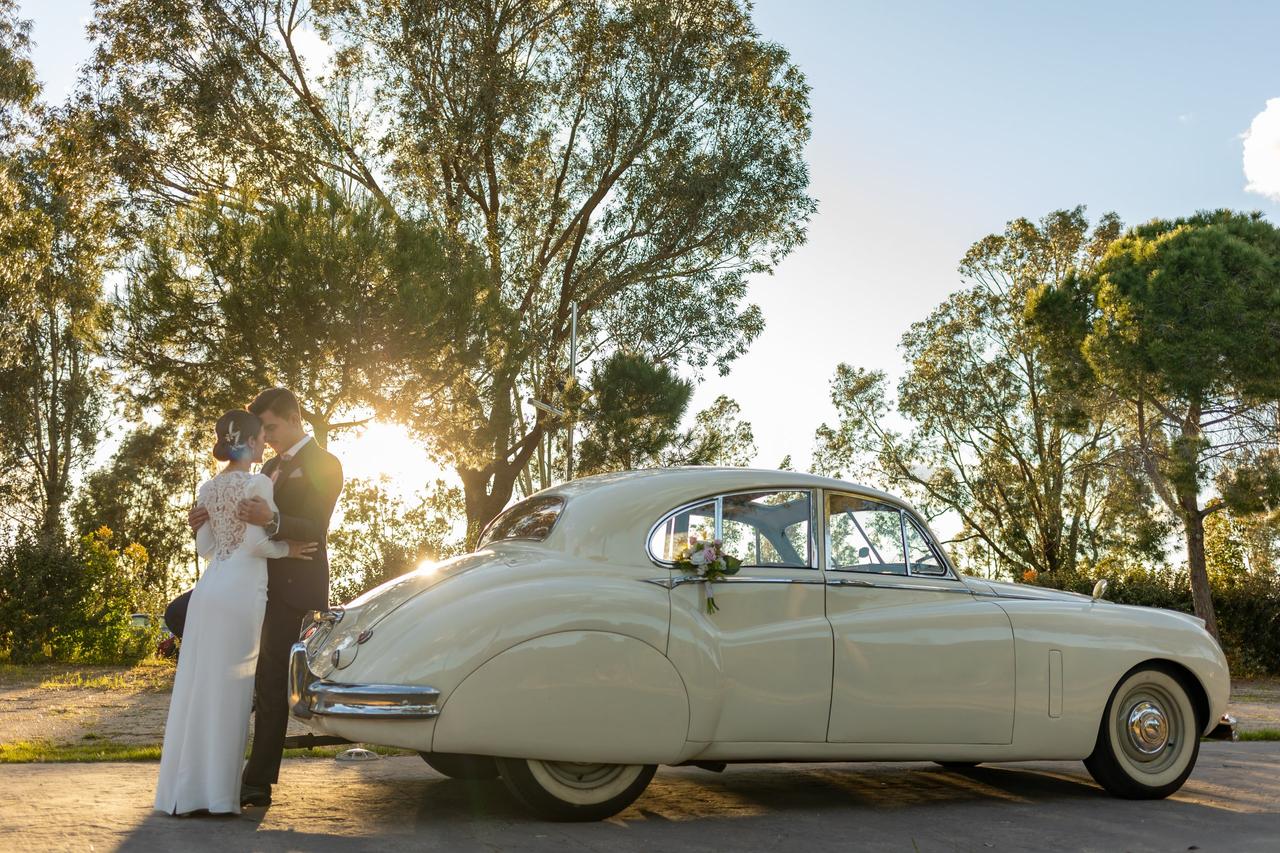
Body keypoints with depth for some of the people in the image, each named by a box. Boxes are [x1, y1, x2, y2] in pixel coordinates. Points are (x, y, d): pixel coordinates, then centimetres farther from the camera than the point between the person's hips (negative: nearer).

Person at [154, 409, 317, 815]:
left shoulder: (208, 488, 14)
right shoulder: (258, 483, -7)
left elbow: (205, 547, 16)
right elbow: (257, 541, -15)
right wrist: (287, 549, 1)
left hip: (207, 590, 7)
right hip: (241, 592, -7)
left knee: (198, 687, 10)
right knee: (228, 690, -2)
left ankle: (184, 790, 16)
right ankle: (218, 794, 1)